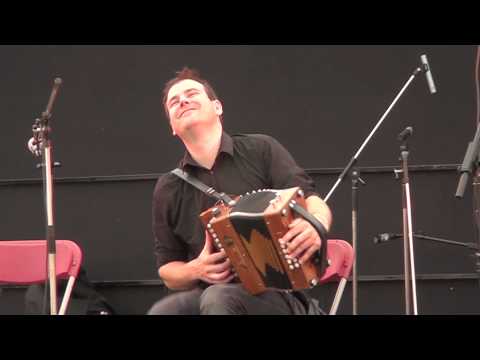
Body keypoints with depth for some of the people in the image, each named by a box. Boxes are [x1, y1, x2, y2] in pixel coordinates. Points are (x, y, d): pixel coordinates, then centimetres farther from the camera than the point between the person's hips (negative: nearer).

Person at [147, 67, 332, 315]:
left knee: (218, 299, -36)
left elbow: (312, 202, -2)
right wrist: (196, 270, -8)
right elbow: (168, 269, 16)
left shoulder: (260, 150, 3)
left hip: (277, 293, -2)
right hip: (209, 292, 3)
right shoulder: (168, 190, 11)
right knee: (161, 312, -30)